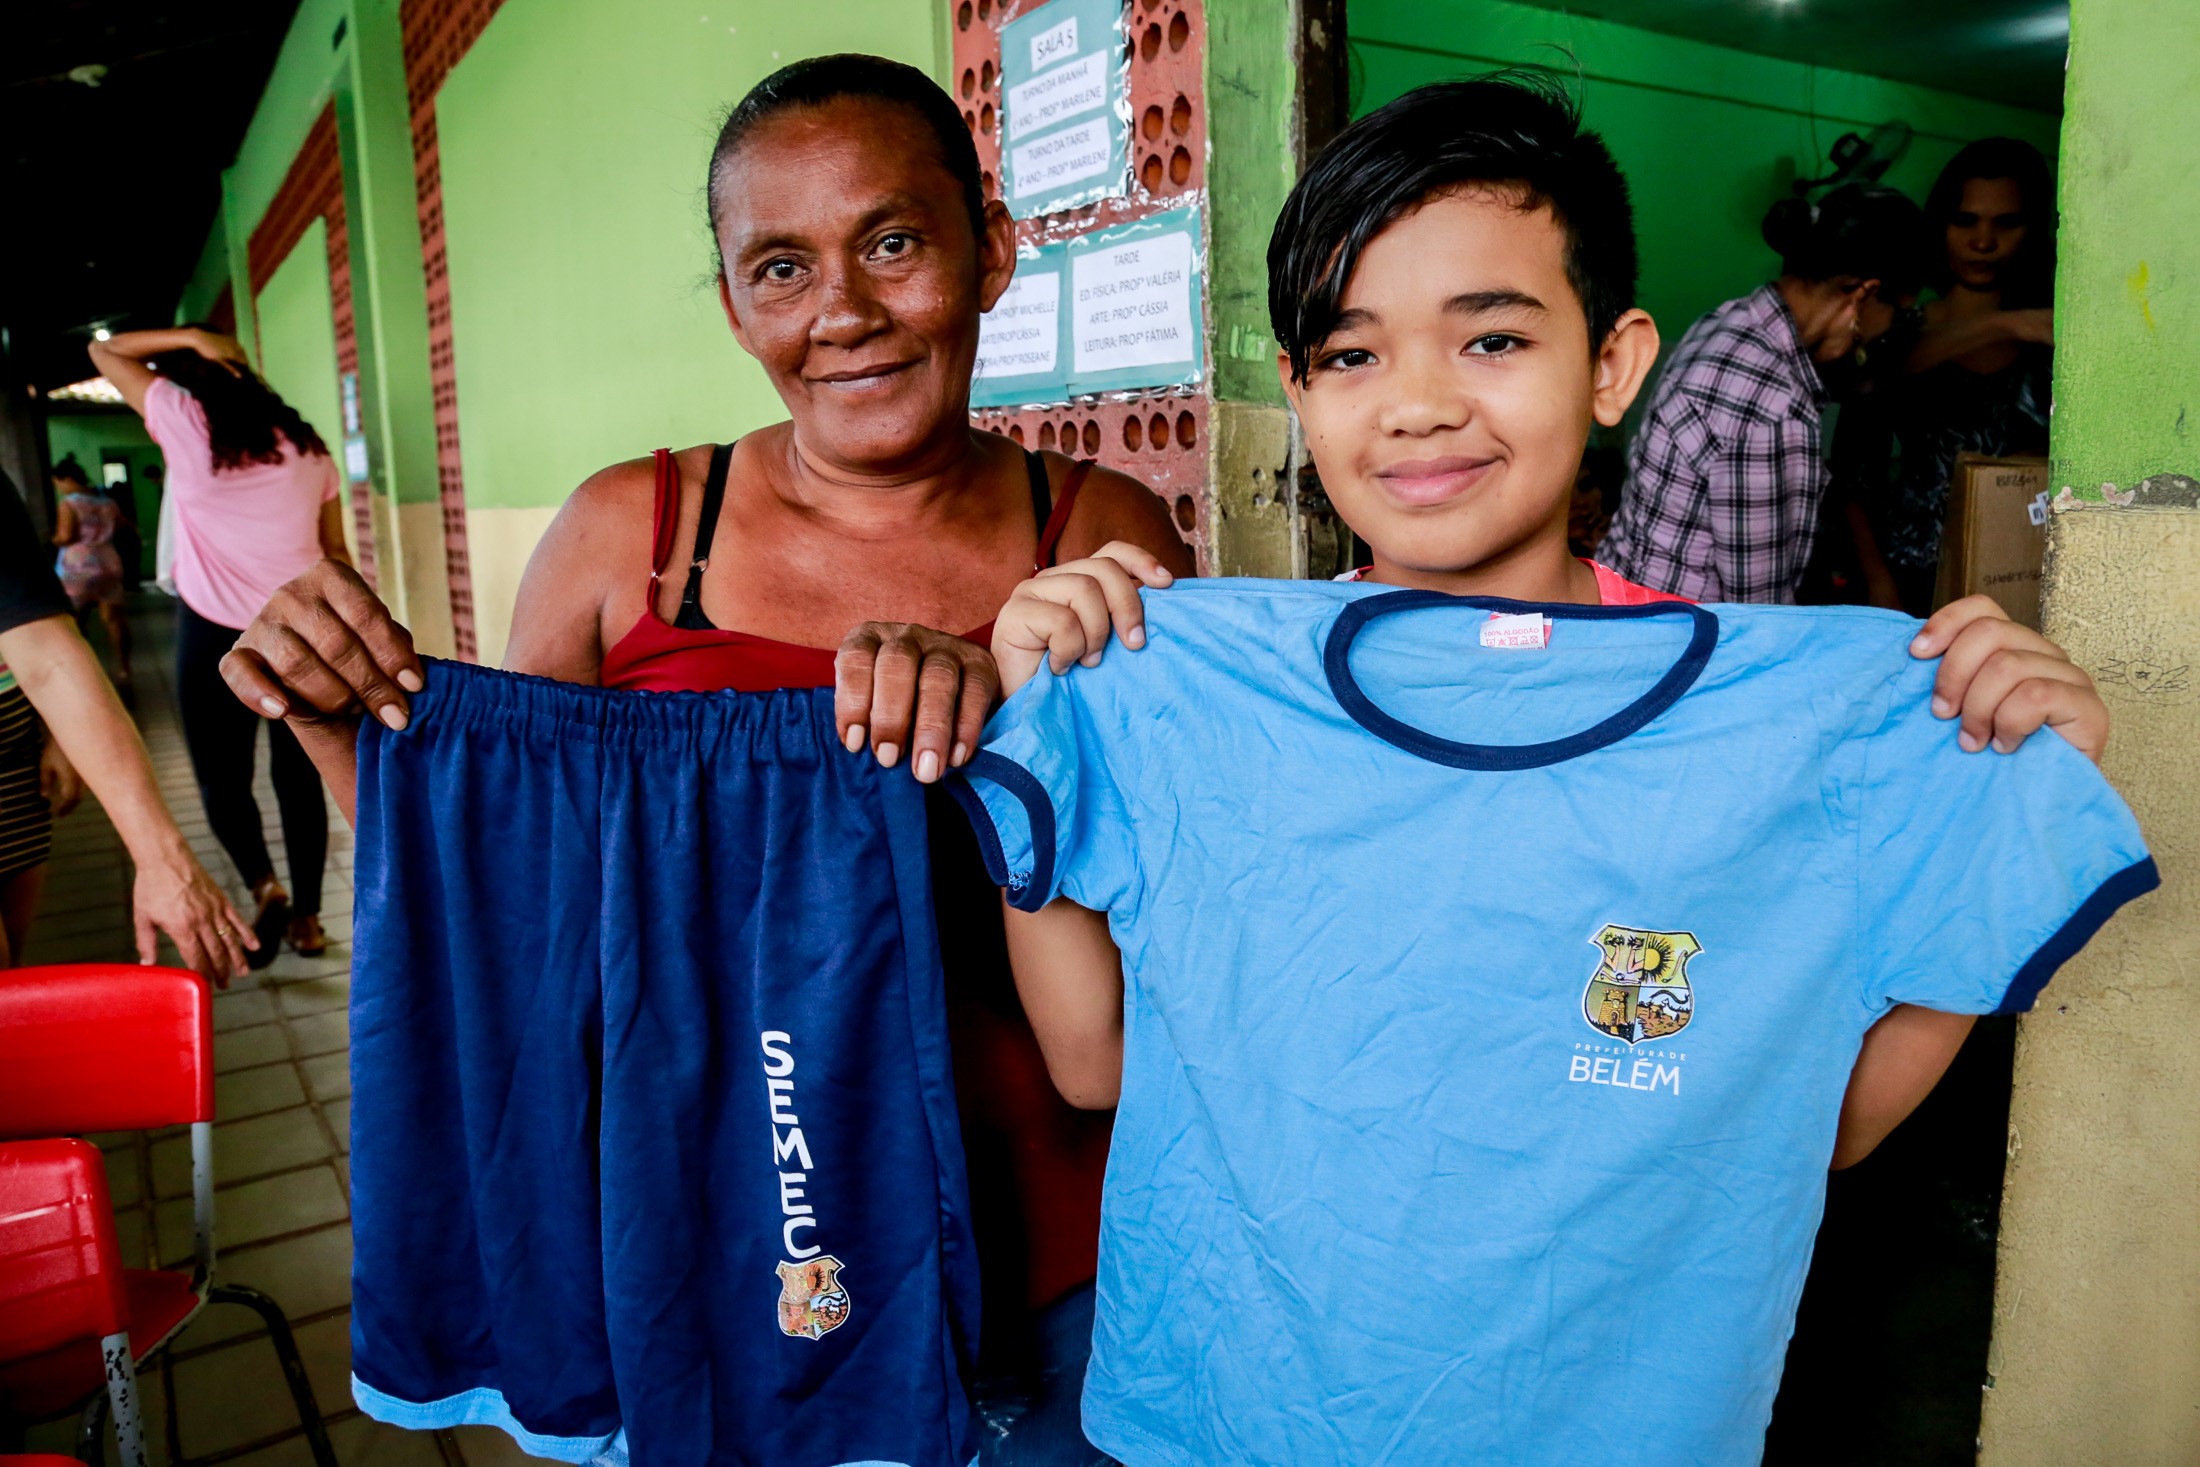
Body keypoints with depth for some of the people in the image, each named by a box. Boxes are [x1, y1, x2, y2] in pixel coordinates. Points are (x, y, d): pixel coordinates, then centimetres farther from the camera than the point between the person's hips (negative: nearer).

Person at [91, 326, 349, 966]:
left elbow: (104, 351, 11)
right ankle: (307, 916, 14)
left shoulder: (184, 421, -4)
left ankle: (265, 886, -14)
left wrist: (189, 336, 3)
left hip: (216, 631, -3)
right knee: (299, 775, 10)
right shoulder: (306, 444, 6)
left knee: (222, 775, 8)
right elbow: (335, 551, 9)